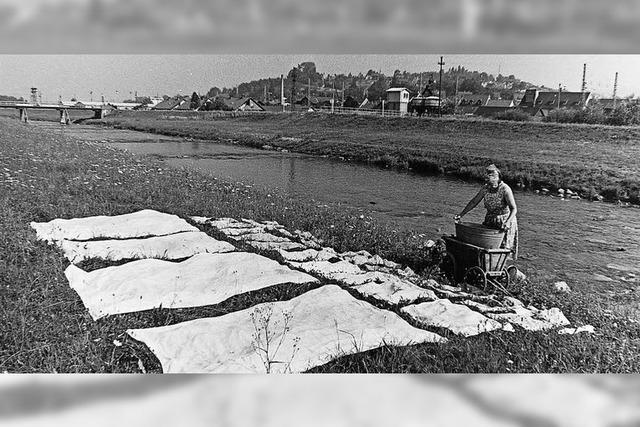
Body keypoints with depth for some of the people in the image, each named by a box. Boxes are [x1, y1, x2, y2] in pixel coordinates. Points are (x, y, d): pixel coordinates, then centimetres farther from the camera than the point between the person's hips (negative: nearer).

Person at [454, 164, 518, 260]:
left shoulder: (505, 189, -19)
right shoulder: (485, 188, -3)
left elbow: (514, 209, -23)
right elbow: (473, 202, 6)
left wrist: (507, 222, -39)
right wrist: (461, 215, 1)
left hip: (505, 221, -5)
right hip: (489, 221, 5)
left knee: (501, 248, -3)